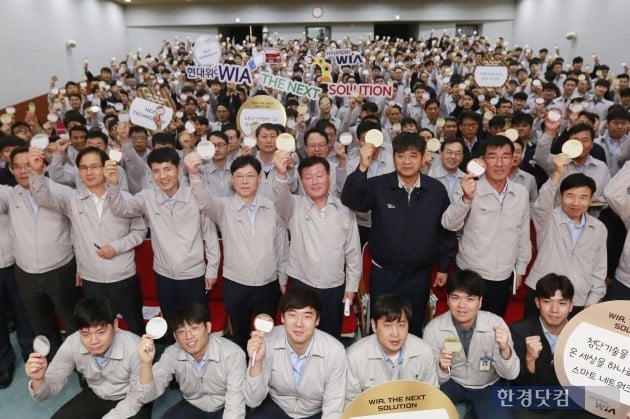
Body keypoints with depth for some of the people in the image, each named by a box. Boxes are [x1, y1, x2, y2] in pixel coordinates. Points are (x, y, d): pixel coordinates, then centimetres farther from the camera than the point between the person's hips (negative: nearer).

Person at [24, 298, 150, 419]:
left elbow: (136, 399, -19)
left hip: (130, 402, -4)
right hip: (95, 396, 4)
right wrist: (38, 380, -36)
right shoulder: (72, 345, -22)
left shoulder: (135, 349, -34)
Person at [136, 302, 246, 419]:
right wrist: (146, 363, -37)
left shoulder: (233, 353, -29)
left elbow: (235, 406, -29)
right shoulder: (172, 354, -17)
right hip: (192, 407, 3)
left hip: (224, 409, -2)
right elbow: (147, 397, -21)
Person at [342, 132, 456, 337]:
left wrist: (443, 266, 9)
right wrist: (362, 168, -38)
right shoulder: (379, 186, -9)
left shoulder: (437, 189, -4)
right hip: (383, 273, -1)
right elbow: (350, 201, -24)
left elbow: (445, 230, 6)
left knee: (414, 329, 19)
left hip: (419, 275, 2)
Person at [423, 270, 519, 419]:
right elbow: (434, 379, -12)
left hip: (489, 386, 1)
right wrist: (442, 368, -35)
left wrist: (505, 350, -37)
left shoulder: (496, 324, -21)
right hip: (452, 383, -1)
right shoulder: (433, 328, -20)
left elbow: (511, 375, -17)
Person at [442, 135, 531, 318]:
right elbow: (450, 225, -26)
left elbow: (524, 235, 10)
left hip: (504, 278, 4)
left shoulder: (522, 193, -1)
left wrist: (520, 268, 14)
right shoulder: (471, 190, -13)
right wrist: (466, 199, -42)